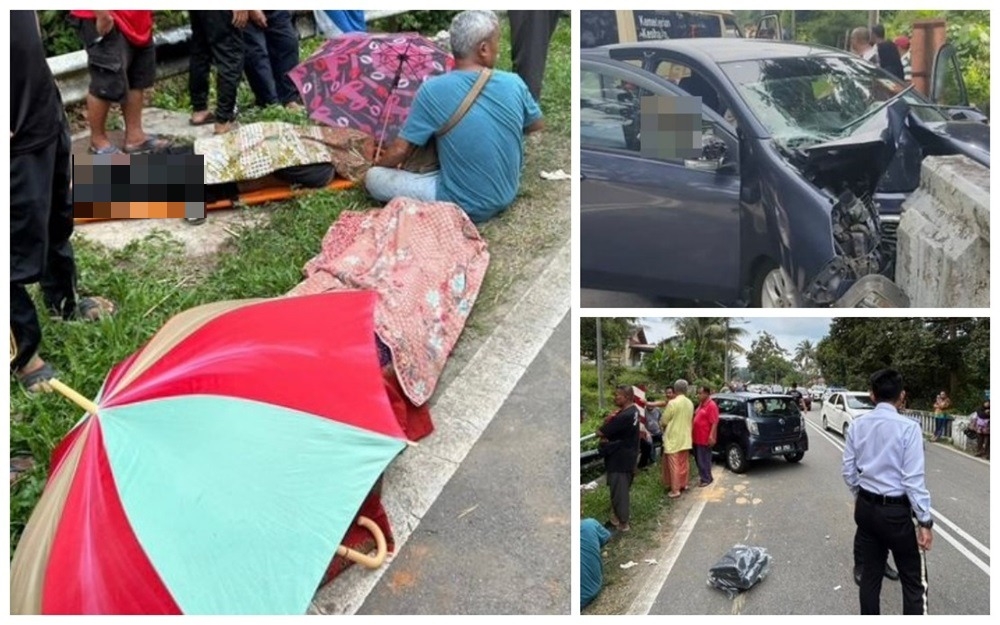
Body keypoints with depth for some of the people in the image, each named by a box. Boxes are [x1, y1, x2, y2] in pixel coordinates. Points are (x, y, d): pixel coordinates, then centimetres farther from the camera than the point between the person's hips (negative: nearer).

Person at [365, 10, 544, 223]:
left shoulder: (433, 90, -19)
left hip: (462, 206, -5)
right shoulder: (514, 83, -9)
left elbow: (400, 150, -12)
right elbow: (536, 125, 11)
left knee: (373, 178, 4)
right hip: (506, 196, 5)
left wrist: (377, 165, 10)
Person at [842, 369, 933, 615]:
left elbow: (848, 471, 6)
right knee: (914, 581, 5)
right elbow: (913, 479, -18)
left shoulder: (858, 426, 0)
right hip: (896, 512, -5)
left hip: (865, 508, 6)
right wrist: (925, 522, -12)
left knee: (870, 573, 15)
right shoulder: (908, 427, -17)